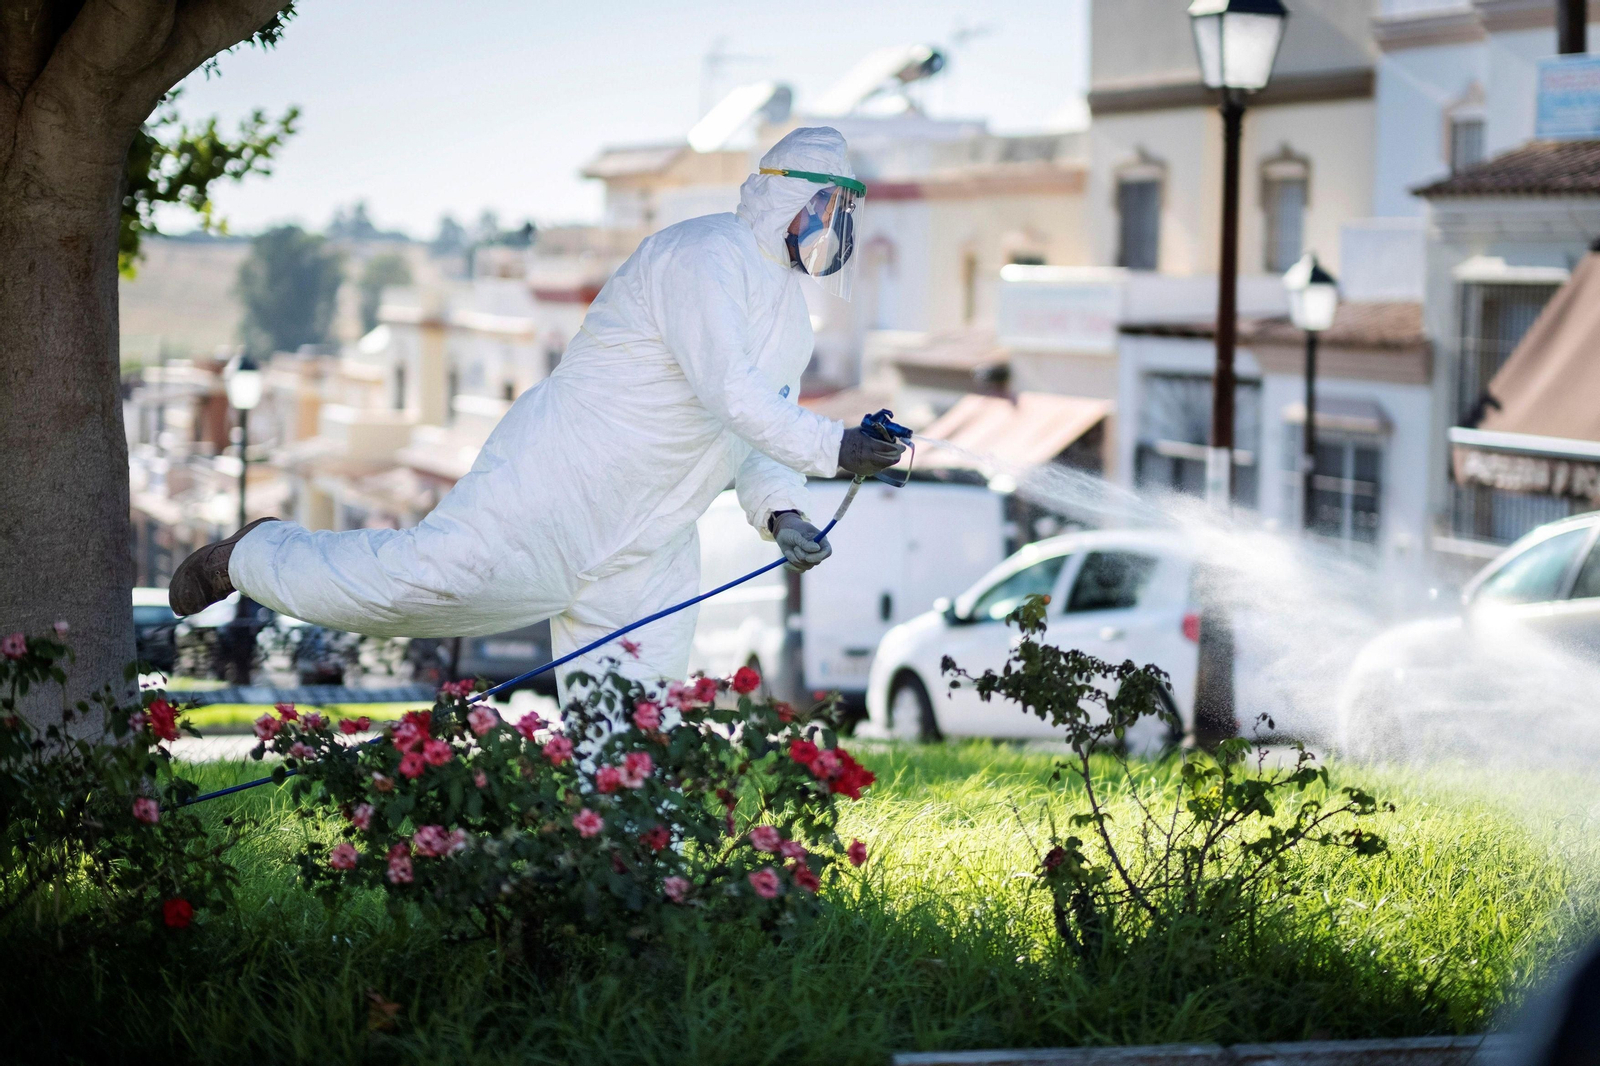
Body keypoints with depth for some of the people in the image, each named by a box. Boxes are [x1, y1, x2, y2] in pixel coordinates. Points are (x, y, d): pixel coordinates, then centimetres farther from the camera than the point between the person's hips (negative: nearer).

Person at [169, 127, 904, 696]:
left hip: (648, 548, 9)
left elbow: (755, 436, 18)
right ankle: (251, 556, 8)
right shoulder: (705, 255, -11)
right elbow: (725, 392, -22)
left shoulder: (787, 310, 19)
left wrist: (780, 512, 0)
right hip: (563, 486, -9)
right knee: (424, 580, -17)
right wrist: (830, 449, -26)